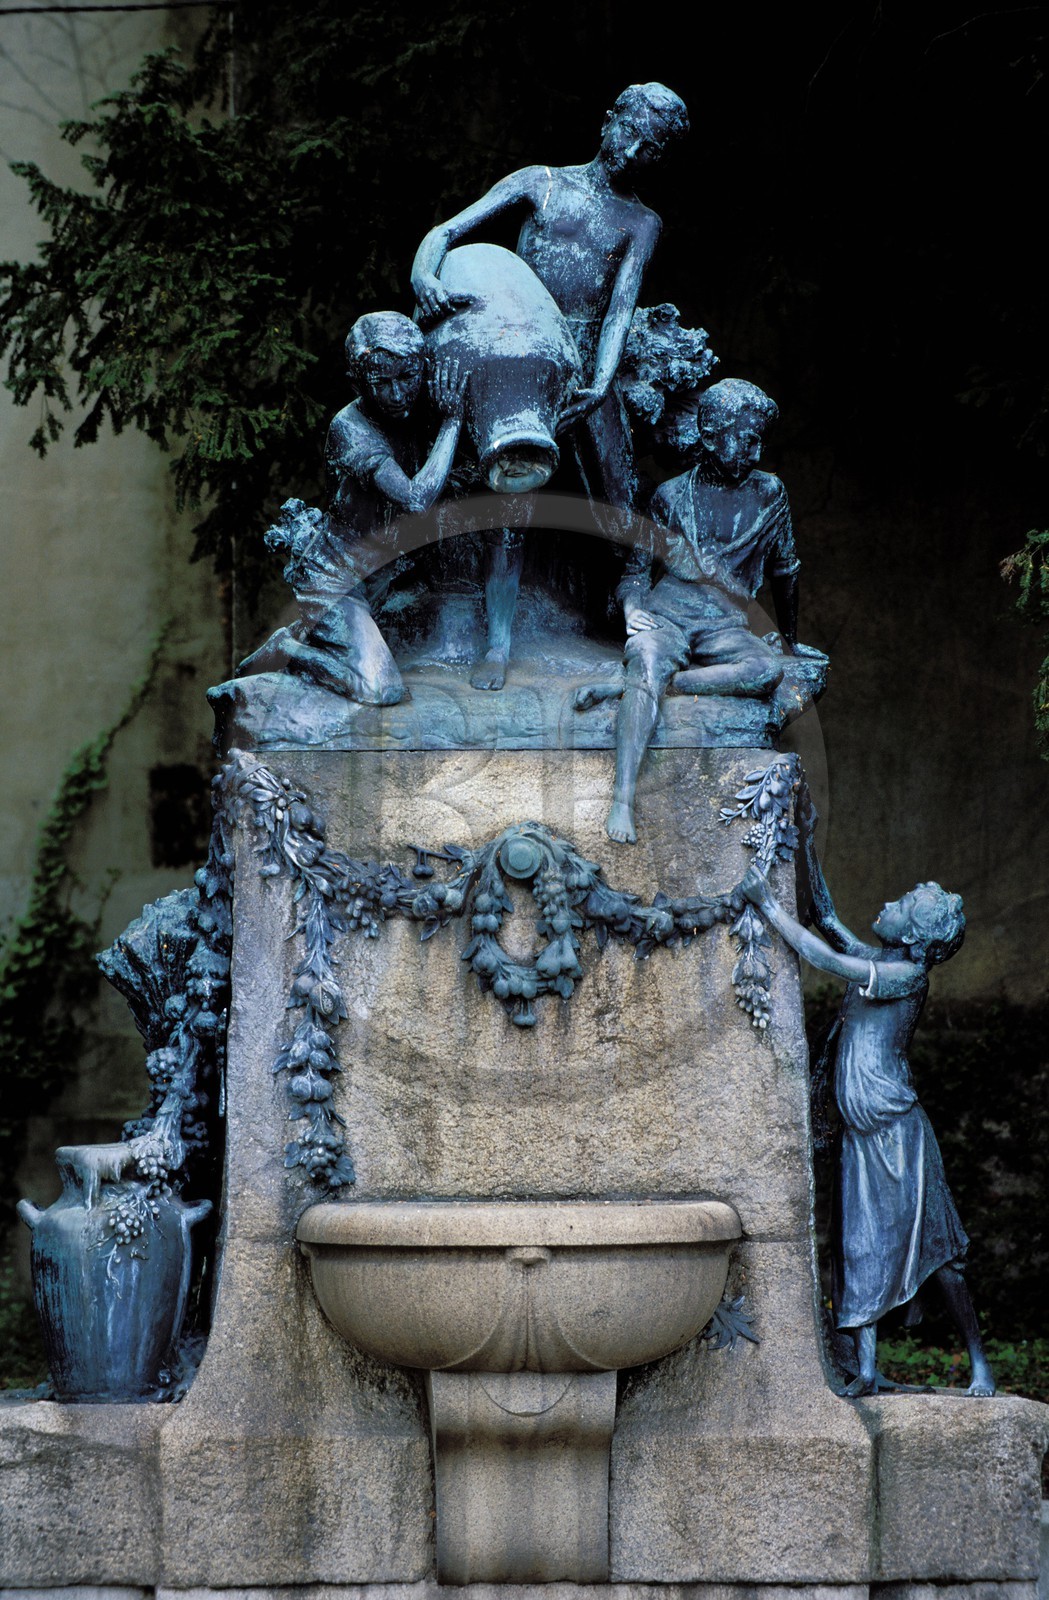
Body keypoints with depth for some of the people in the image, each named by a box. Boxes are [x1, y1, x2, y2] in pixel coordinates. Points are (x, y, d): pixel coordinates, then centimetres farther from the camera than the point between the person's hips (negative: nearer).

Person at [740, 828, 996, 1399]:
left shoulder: (908, 975, -14)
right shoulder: (878, 962, 10)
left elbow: (823, 958, -20)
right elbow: (828, 921, 23)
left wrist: (768, 905, -16)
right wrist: (807, 849, 19)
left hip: (897, 1131, -8)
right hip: (861, 1135, 8)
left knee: (932, 1249, -3)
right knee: (860, 1249, 4)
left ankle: (979, 1366, 4)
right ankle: (867, 1371, 5)